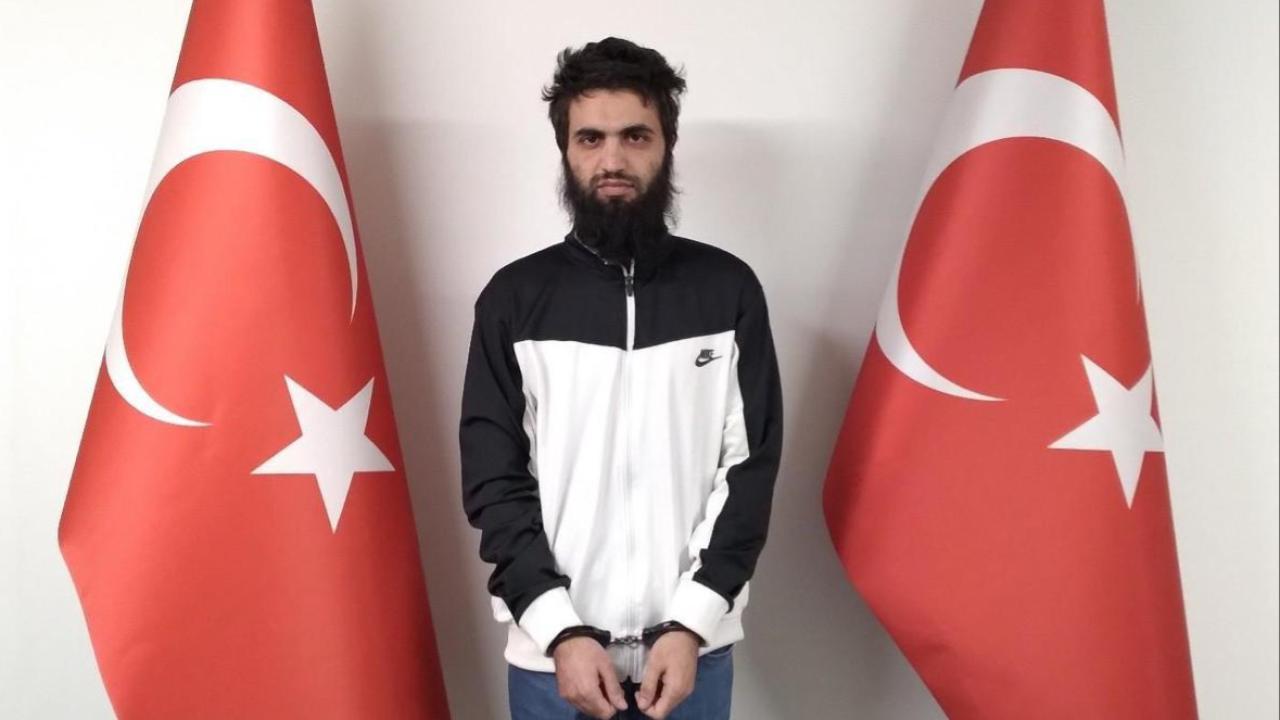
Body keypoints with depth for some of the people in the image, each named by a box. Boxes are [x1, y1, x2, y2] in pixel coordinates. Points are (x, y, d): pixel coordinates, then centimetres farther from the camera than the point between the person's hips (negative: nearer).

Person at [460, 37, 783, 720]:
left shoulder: (729, 289, -1)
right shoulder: (514, 298, -2)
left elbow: (751, 468, -3)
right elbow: (493, 482, -3)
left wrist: (691, 624, -11)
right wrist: (561, 631, -12)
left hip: (693, 646, 0)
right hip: (550, 653, 0)